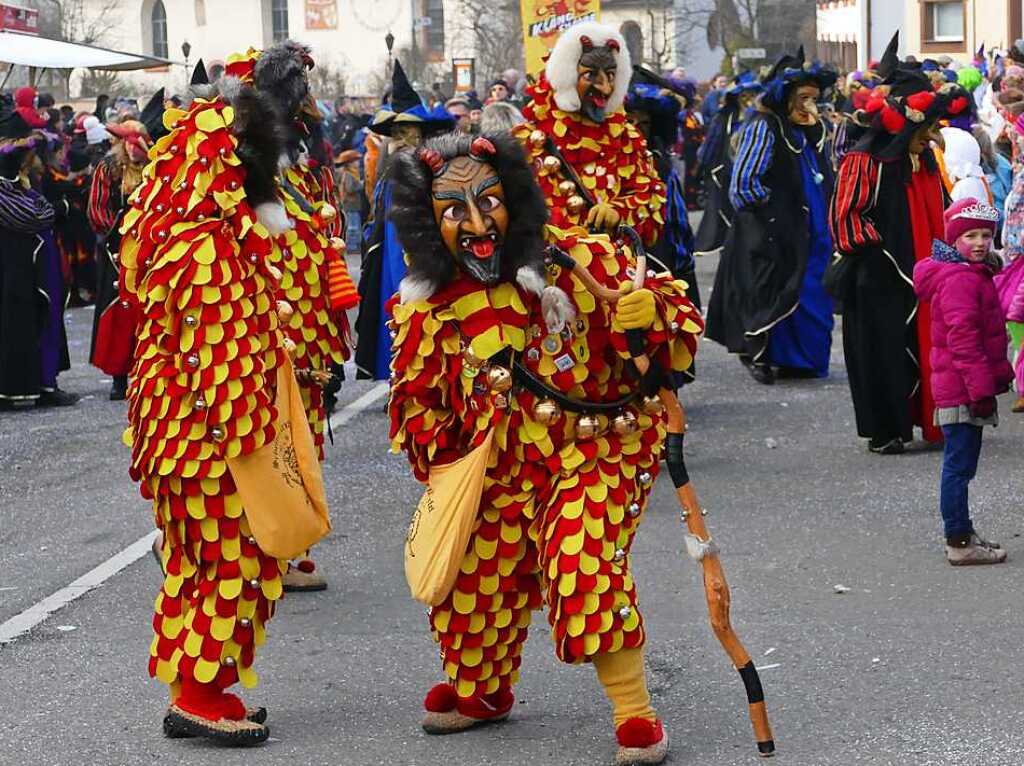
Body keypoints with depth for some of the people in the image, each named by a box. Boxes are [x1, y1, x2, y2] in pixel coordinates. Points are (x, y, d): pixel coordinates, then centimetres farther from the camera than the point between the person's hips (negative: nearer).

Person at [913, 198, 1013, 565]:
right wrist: (981, 387, -24)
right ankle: (960, 543, -3)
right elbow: (963, 337, -23)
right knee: (959, 466, -6)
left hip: (963, 389, 11)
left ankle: (961, 534, 24)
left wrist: (997, 375, 27)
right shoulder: (958, 279, -17)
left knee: (960, 465, 16)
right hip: (961, 392, -11)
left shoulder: (975, 274, 17)